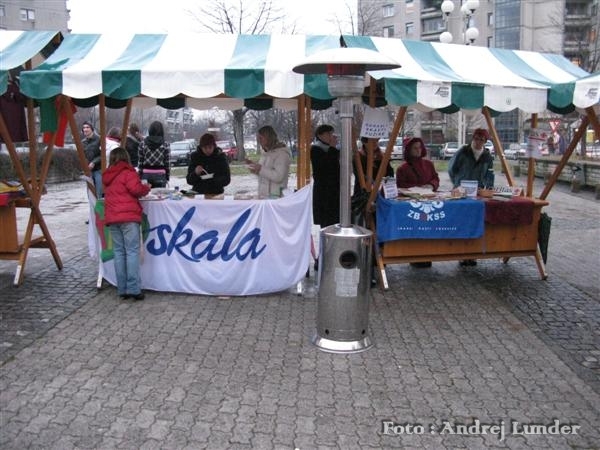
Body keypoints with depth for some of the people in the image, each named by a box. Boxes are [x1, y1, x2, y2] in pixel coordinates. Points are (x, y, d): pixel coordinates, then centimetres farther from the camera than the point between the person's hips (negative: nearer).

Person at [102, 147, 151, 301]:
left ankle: (122, 289, 8)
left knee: (119, 252, 8)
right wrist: (146, 188, 6)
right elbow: (136, 189, -14)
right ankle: (134, 288, -10)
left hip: (111, 218, 6)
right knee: (132, 251, -5)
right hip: (128, 216, -6)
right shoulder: (127, 172, -3)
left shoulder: (107, 176, 18)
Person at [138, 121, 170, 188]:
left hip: (146, 174, 2)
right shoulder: (165, 144, -6)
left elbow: (140, 161, 3)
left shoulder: (143, 143, 0)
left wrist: (140, 175, 11)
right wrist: (167, 177, 6)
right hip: (160, 175, -2)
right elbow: (167, 162, -3)